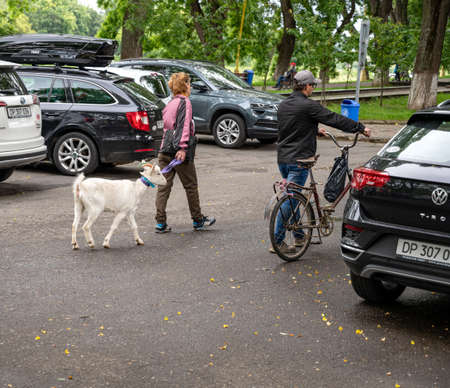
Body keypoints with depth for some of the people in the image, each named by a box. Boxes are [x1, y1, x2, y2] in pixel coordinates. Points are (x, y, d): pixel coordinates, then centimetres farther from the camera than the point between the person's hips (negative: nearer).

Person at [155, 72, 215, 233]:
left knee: (164, 186, 4)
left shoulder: (170, 104, 17)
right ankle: (198, 220, 17)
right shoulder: (184, 102, -8)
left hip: (164, 150, 7)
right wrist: (183, 147, -24)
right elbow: (184, 126, -18)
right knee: (191, 186, 6)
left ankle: (160, 223, 1)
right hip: (178, 151, -7)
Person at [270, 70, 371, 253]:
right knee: (290, 199, -6)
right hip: (298, 160, -9)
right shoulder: (309, 106, -14)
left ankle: (299, 236, 28)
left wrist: (315, 130, 39)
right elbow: (335, 119, -10)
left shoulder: (283, 105, 11)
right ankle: (277, 242, -6)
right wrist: (361, 128, 0)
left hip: (282, 158, 9)